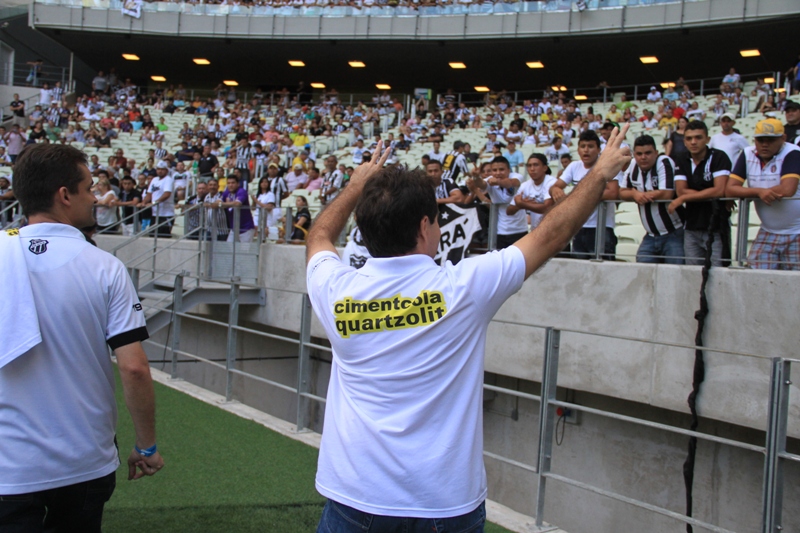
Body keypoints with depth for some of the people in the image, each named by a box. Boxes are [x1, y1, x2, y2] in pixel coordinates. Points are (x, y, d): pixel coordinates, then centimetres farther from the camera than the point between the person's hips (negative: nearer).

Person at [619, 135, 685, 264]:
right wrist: (634, 194, -14)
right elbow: (622, 193, 8)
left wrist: (642, 194, -9)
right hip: (650, 236, 6)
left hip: (674, 234, -6)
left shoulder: (664, 163, -13)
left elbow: (666, 194, -23)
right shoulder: (632, 169, 6)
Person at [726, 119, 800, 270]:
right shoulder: (747, 155, 1)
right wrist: (759, 192, -20)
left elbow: (788, 189, -25)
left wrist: (754, 191, -10)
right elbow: (729, 189, -4)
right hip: (768, 233, 4)